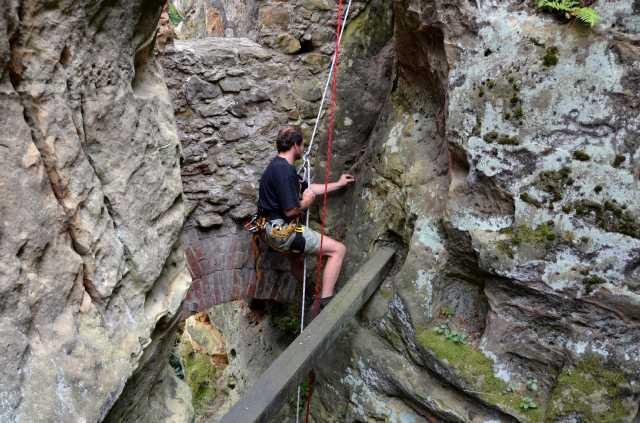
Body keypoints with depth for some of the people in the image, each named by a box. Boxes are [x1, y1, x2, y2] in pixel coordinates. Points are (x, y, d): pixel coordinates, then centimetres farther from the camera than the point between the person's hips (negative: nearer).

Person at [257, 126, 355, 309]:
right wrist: (306, 202, -3)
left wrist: (339, 184, 31)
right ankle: (326, 301, -9)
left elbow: (309, 188, 23)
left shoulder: (279, 166, 14)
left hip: (275, 229, 11)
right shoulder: (284, 170, -20)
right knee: (338, 249, -7)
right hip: (281, 232, -11)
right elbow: (290, 210, -23)